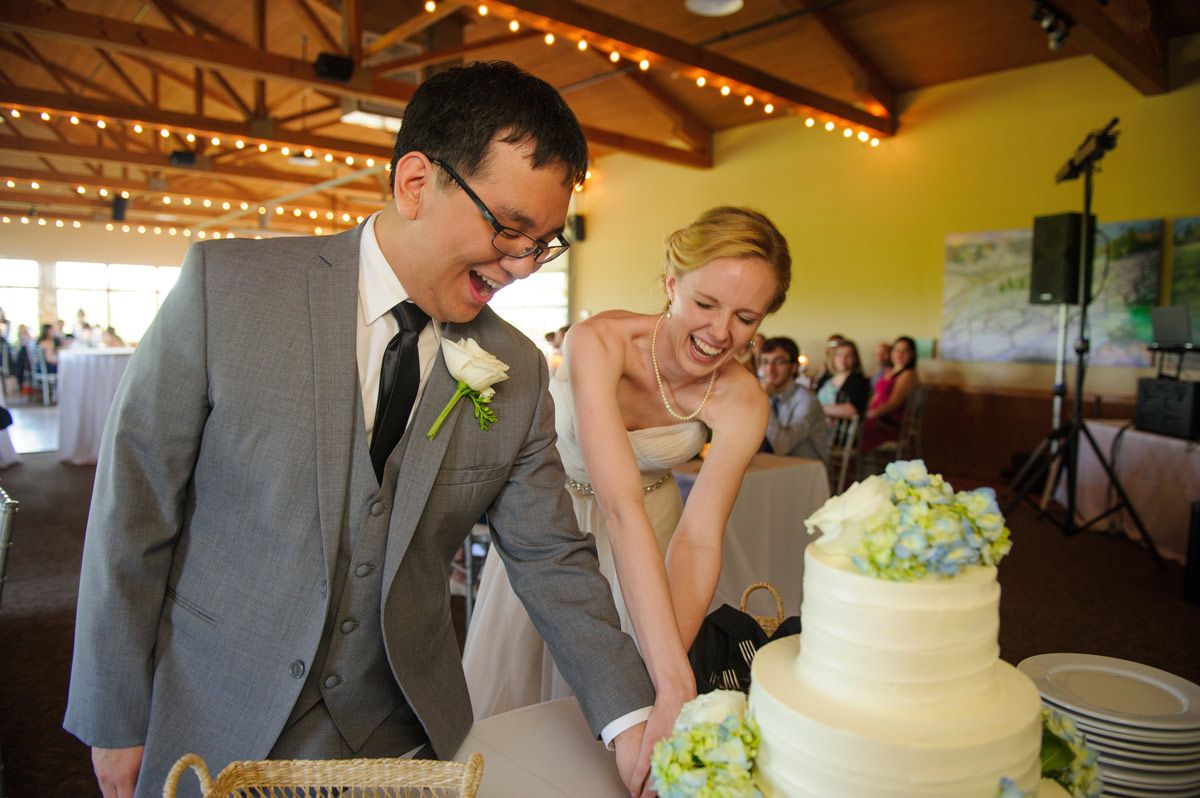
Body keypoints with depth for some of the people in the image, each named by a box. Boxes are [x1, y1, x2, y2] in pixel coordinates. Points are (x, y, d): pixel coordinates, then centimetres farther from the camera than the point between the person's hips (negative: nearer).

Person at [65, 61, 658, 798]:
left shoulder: (518, 373, -6)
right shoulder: (228, 283, -14)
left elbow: (551, 559, -3)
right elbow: (133, 503, -9)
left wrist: (629, 719, -13)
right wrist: (115, 720, -5)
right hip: (212, 734, -2)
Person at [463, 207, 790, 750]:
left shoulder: (740, 402, -24)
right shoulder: (600, 342, -33)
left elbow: (698, 539, -29)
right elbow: (622, 507, -42)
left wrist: (666, 688, -42)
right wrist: (675, 683, -47)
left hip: (647, 524, 1)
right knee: (517, 677, 15)